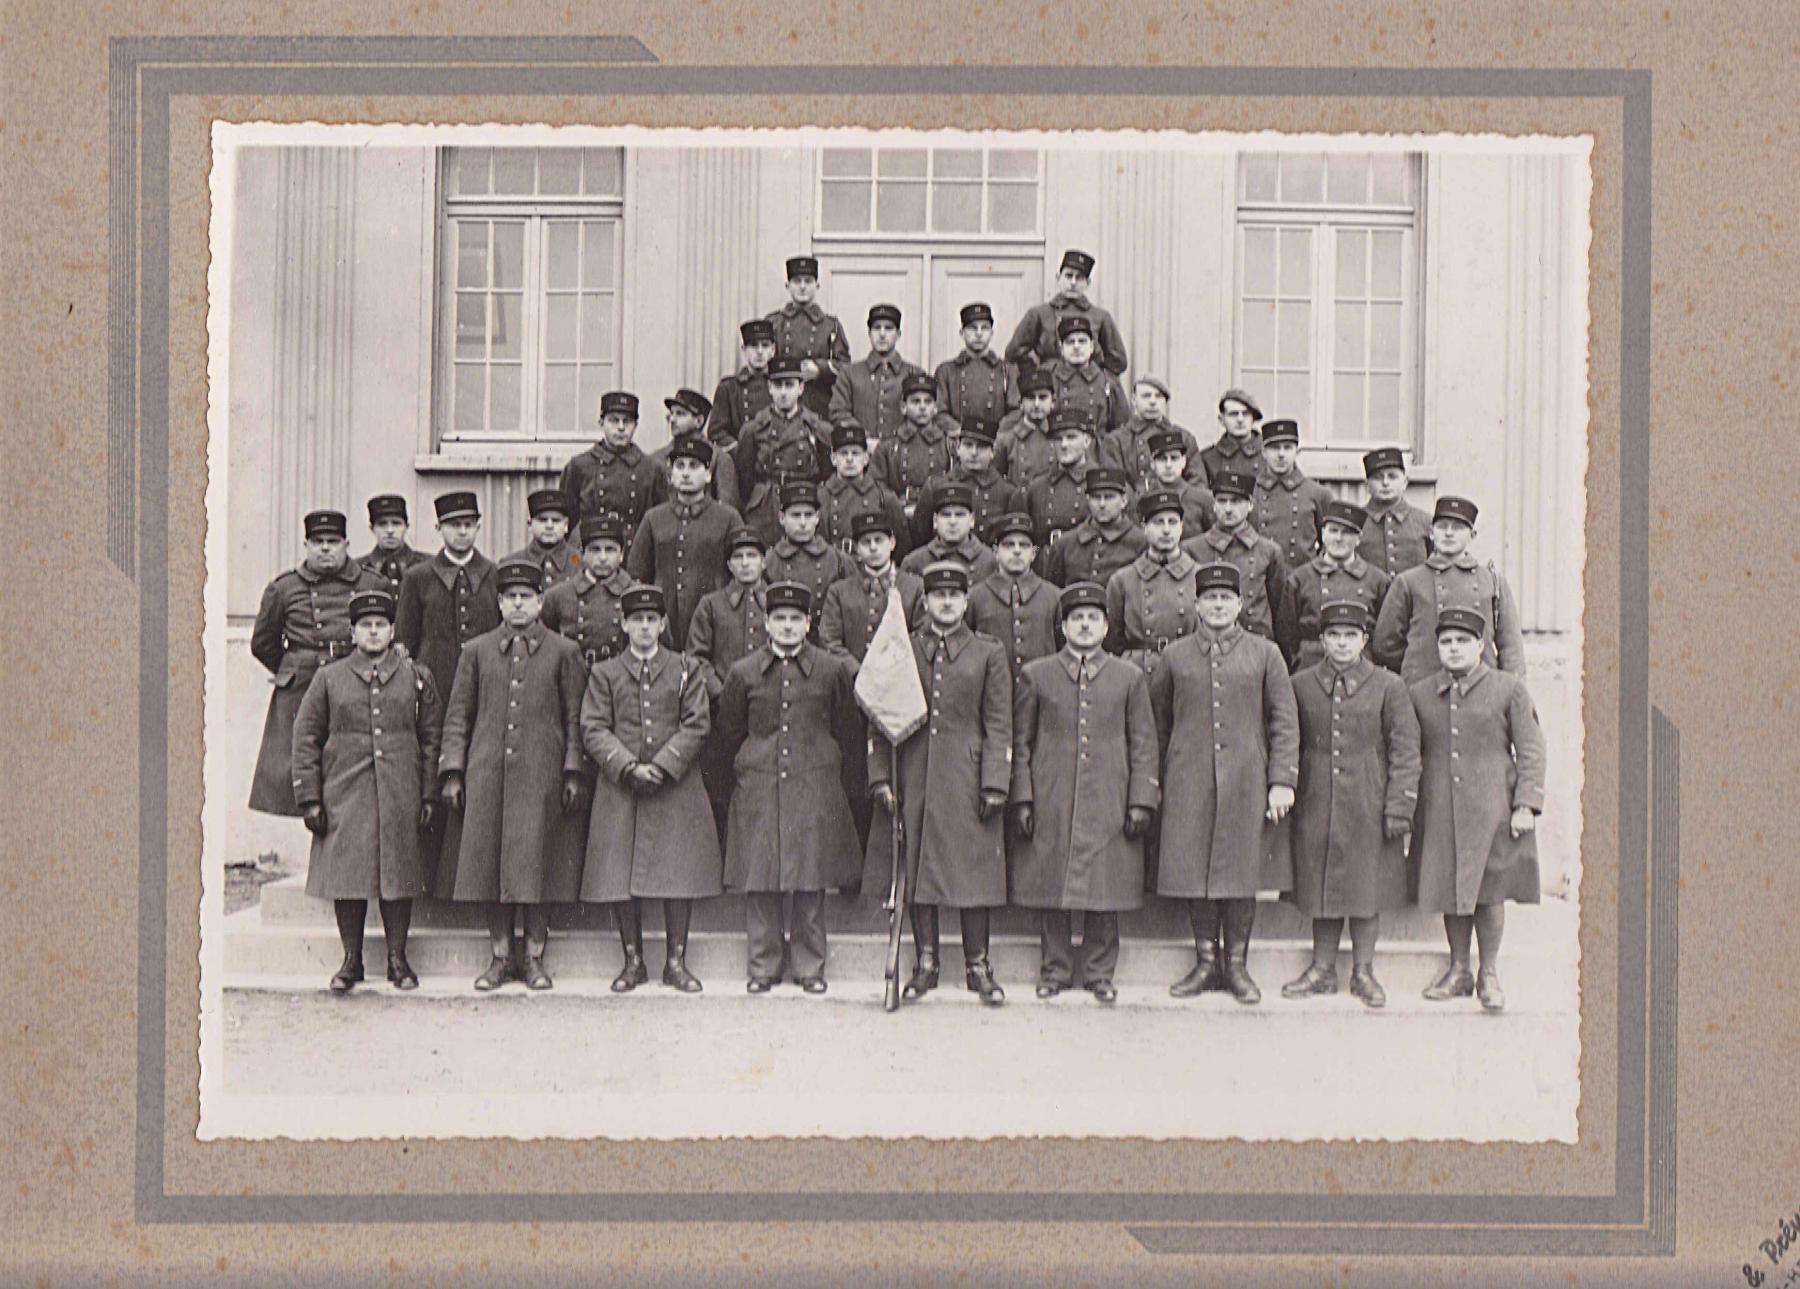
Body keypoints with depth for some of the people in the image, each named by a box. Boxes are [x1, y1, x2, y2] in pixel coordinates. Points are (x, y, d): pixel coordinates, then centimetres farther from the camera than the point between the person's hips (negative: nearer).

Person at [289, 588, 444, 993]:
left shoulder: (417, 678, 8)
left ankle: (398, 959, 13)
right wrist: (309, 799, -1)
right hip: (345, 795, 0)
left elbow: (432, 740, 8)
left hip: (400, 796, 0)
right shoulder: (329, 678, 6)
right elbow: (306, 738, 5)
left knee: (399, 873, 3)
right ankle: (351, 960, 13)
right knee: (345, 873, 2)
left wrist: (429, 797, 2)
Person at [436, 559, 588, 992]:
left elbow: (576, 718, 5)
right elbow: (458, 716, 10)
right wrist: (453, 771, 3)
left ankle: (534, 957, 10)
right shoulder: (477, 651, 10)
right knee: (489, 865, 3)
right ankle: (501, 956, 14)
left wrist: (573, 772, -2)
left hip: (542, 777, -2)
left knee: (538, 865, -1)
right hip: (487, 776, 2)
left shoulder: (564, 652, 6)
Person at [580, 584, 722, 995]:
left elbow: (697, 726, 0)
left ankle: (676, 961, 9)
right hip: (620, 789, 1)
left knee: (679, 871, -1)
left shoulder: (687, 669, 8)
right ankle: (633, 961, 13)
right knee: (621, 875, 1)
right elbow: (594, 730, 1)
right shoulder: (604, 674, 9)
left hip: (676, 788, 0)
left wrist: (660, 767, -11)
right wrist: (629, 767, -13)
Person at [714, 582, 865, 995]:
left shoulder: (834, 671, 2)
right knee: (759, 882, 2)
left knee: (811, 882, 2)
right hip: (758, 792, 1)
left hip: (815, 791, -1)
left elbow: (849, 733, 12)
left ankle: (810, 967, 13)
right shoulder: (744, 674, 4)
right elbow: (729, 735, 15)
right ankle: (762, 967, 13)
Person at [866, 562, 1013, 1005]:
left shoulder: (988, 653, 5)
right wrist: (880, 778, -2)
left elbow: (999, 726, 2)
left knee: (974, 869, 0)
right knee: (916, 868, 4)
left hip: (967, 778, -1)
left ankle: (978, 965, 10)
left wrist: (994, 785, -6)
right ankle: (925, 963, 14)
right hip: (913, 779, 1)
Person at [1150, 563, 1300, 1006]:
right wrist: (1156, 780, 9)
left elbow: (1284, 721, 4)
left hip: (1246, 783, -1)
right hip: (1189, 783, 1)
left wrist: (1282, 780, -3)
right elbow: (1157, 721, 13)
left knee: (1243, 873, 2)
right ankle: (1206, 963, 14)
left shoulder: (1264, 654, 5)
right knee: (1193, 871, 2)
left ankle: (1237, 965, 12)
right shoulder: (1175, 656, 8)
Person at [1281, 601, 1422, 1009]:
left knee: (1366, 889, 5)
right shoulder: (1301, 685, 5)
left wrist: (1399, 808, -7)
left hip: (1368, 808, -2)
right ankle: (1322, 969, 18)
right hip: (1316, 807, 2)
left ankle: (1363, 972, 16)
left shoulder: (1388, 686, 0)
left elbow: (1405, 751, -1)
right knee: (1320, 886, 7)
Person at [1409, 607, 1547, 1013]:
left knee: (1489, 890, 1)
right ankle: (1458, 970, 20)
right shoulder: (1419, 694, 8)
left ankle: (1489, 974, 13)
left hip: (1492, 811, -3)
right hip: (1440, 811, 3)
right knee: (1449, 889, 7)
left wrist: (1526, 805, -8)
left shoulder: (1510, 689, 0)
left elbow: (1531, 751, -1)